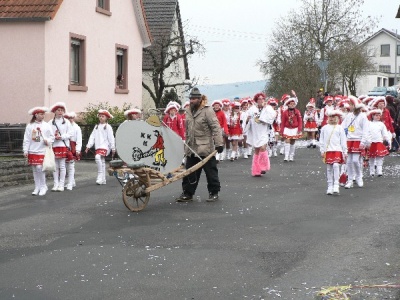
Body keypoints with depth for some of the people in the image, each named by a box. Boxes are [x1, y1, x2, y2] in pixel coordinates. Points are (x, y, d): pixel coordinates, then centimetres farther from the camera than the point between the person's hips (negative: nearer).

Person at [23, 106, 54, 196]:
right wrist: (25, 150, -1)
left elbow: (52, 136, 6)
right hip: (32, 151, 2)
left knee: (40, 168, -13)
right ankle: (37, 188, 16)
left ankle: (43, 187, 1)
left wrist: (48, 141, -15)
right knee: (35, 170, 7)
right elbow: (26, 139, 3)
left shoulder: (46, 125, 3)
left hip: (42, 151, -2)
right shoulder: (30, 126, 3)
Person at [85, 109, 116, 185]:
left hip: (105, 146, -6)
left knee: (97, 157, -28)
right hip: (98, 147, 6)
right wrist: (88, 146, 3)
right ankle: (103, 180, 16)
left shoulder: (108, 127, -1)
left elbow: (111, 138, -3)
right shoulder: (96, 127, 16)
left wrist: (113, 148, -5)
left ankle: (100, 175, -22)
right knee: (102, 162, 10)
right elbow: (92, 136, 12)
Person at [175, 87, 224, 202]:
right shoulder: (188, 111, 12)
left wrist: (219, 143, -20)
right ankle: (187, 193, 18)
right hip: (191, 149, 7)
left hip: (206, 148, -7)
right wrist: (187, 142, 21)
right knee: (190, 172, 10)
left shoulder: (207, 111, -11)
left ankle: (214, 192, 13)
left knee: (211, 171, 2)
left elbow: (216, 128, -15)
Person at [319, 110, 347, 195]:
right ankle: (330, 186, 12)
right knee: (329, 168, 5)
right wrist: (322, 151, 7)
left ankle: (336, 185, -12)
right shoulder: (324, 128, 8)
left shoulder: (340, 128, 3)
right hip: (327, 151, 3)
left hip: (337, 150, -2)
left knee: (336, 166, -18)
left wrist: (345, 152, 3)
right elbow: (321, 140, 11)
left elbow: (343, 141, 4)